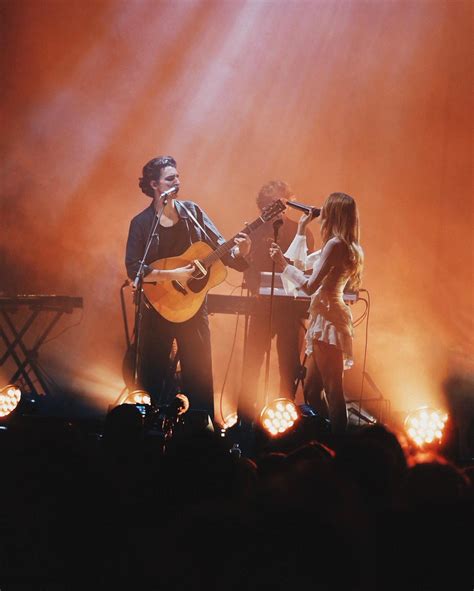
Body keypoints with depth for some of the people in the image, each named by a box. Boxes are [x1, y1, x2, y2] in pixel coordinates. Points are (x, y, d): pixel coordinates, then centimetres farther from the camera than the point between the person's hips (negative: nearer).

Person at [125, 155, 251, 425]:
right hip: (158, 307, -2)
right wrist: (172, 275, -20)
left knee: (199, 377, 3)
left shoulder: (192, 212, 5)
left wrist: (240, 251, -19)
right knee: (152, 377, 5)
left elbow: (221, 248, 2)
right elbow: (134, 268, -12)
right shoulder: (142, 223, -4)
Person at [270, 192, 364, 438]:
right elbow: (304, 261, 25)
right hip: (327, 315, 10)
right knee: (315, 386, 15)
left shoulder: (335, 244, -16)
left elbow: (310, 286, -21)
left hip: (328, 319, -10)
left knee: (333, 390, -9)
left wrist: (283, 265, -12)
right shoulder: (348, 246, 13)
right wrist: (301, 229, 30)